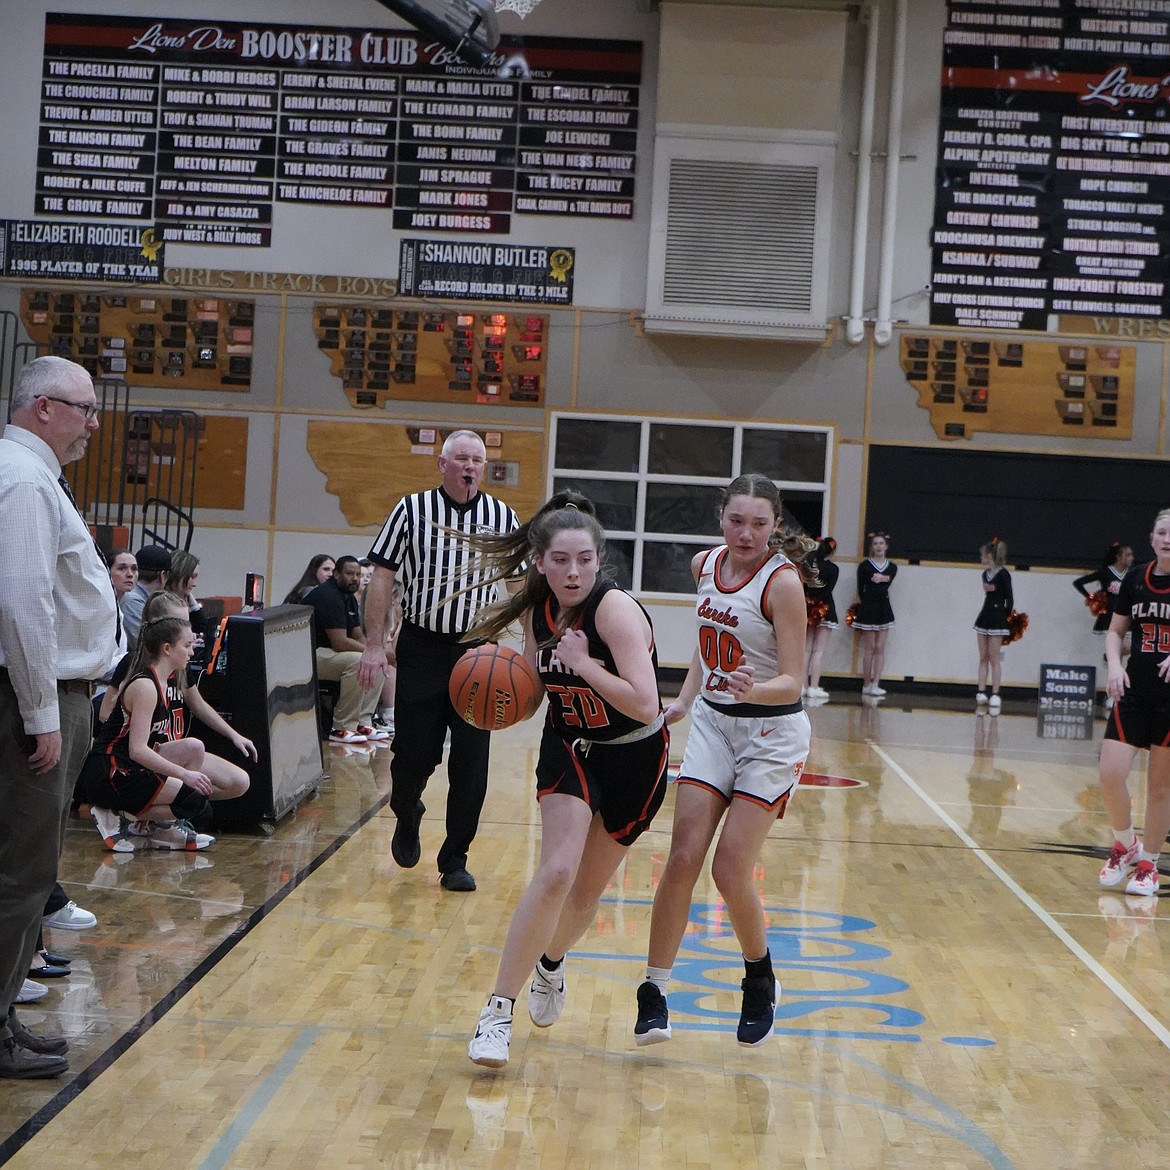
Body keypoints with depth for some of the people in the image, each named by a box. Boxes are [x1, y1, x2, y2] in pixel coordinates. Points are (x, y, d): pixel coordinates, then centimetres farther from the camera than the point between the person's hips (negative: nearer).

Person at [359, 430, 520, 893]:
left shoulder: (502, 518, 4)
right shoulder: (412, 510, -1)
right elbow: (381, 576, 0)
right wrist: (375, 645, -7)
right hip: (420, 647, -1)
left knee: (471, 763, -2)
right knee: (414, 754, 3)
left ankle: (455, 859, 10)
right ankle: (406, 820, 35)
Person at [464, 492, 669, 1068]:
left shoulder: (616, 608, -27)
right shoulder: (537, 611, -9)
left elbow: (645, 705, -35)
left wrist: (583, 662, -34)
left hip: (634, 760, -2)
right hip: (569, 747, 3)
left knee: (587, 892, 9)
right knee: (557, 871, -19)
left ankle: (549, 965, 43)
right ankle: (499, 1009, -10)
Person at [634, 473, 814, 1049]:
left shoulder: (782, 581, -18)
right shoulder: (705, 564, 1)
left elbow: (791, 683, -21)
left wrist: (754, 690, -41)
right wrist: (683, 700, 12)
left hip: (771, 735, -5)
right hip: (713, 724, 5)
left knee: (730, 871, -7)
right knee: (683, 858, -4)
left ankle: (760, 979, 20)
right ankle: (654, 992, 5)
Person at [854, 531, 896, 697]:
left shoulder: (892, 567, 8)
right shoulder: (864, 566, -1)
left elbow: (887, 582, -8)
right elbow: (860, 590, -2)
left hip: (884, 608, 3)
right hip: (868, 608, -3)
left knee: (880, 648, -1)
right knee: (869, 648, -2)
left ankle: (875, 684, -2)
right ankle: (866, 685, 4)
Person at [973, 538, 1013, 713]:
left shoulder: (1003, 575, -11)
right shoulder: (985, 574, 9)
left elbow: (1009, 600, -9)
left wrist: (1004, 619, -5)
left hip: (997, 618, -7)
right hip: (984, 617, 7)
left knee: (994, 659, -5)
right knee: (983, 658, 6)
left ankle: (995, 696, -1)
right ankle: (981, 693, 6)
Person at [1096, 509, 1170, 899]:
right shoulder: (1136, 579, 2)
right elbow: (1115, 632, 12)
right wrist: (1115, 664, -7)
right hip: (1135, 691, 3)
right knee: (1110, 775, -8)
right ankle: (1126, 845, 18)